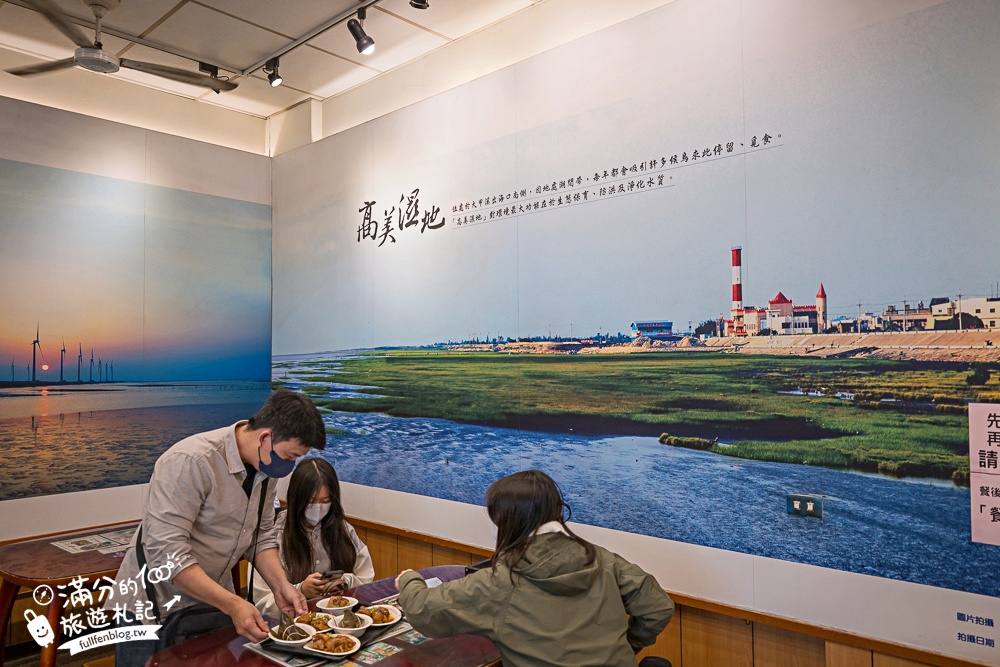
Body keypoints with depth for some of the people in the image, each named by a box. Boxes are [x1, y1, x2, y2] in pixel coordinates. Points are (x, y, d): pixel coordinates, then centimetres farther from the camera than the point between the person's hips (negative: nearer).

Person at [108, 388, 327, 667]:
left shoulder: (265, 465, -6)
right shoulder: (190, 462, -29)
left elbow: (261, 537, 2)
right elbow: (166, 553, -31)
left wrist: (280, 585, -13)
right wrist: (232, 605, -33)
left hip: (213, 600, 6)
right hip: (154, 608, -6)